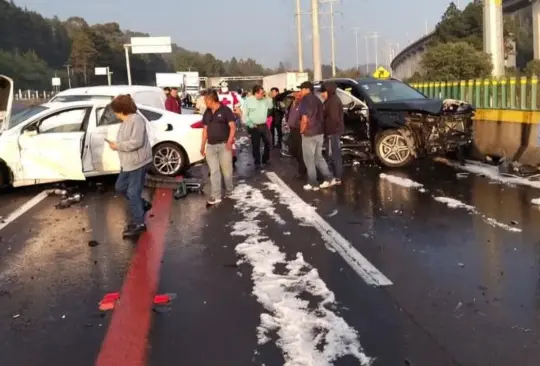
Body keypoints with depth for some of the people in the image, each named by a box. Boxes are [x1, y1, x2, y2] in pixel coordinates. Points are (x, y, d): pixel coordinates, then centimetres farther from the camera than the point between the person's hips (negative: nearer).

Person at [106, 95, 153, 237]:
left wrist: (117, 146, -19)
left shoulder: (136, 120, -19)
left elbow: (136, 142, -27)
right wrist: (116, 145, 3)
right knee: (120, 187, 19)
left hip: (138, 162, -10)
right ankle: (143, 204, 34)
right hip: (128, 163, 10)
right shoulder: (125, 122, 12)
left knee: (133, 193, -5)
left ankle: (139, 224, 7)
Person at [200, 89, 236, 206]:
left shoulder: (225, 110, -6)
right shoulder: (207, 113, 12)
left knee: (226, 170, 3)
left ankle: (229, 191, 23)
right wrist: (202, 145, 14)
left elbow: (233, 127, -9)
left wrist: (230, 141, -21)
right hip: (210, 146, 5)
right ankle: (216, 196, 3)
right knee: (214, 171, 2)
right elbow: (205, 129, 17)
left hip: (224, 145, -5)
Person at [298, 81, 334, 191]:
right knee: (318, 157, 18)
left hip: (309, 134, -8)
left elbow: (304, 120, -20)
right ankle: (329, 178, 14)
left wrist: (302, 131, -7)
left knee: (309, 160, 2)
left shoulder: (305, 100, -13)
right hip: (320, 133, 8)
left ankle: (313, 184, 6)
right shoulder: (317, 100, 14)